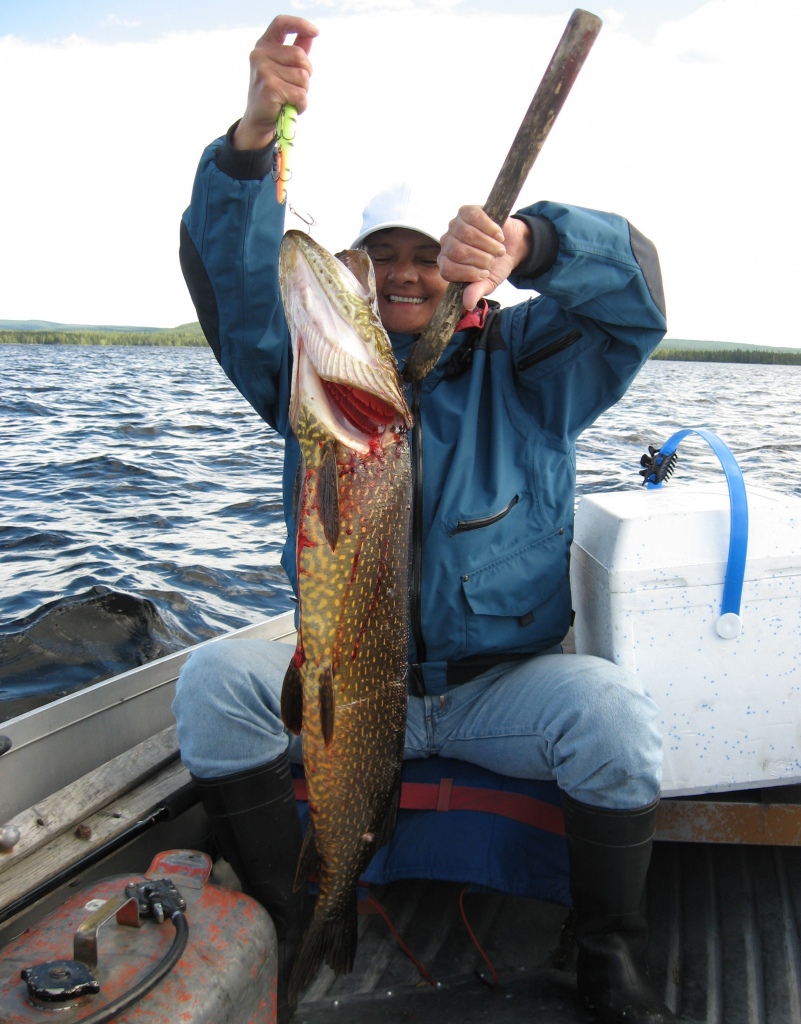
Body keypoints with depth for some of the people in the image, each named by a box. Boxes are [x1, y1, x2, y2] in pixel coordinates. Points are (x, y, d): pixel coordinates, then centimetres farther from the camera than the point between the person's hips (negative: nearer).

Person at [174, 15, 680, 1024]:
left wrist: (525, 243, -35)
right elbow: (232, 271, -10)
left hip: (504, 682, -1)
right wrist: (253, 137, -28)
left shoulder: (519, 365, 1)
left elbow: (633, 286, -14)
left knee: (610, 705, -28)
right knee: (213, 678, -20)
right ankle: (275, 923, 0)